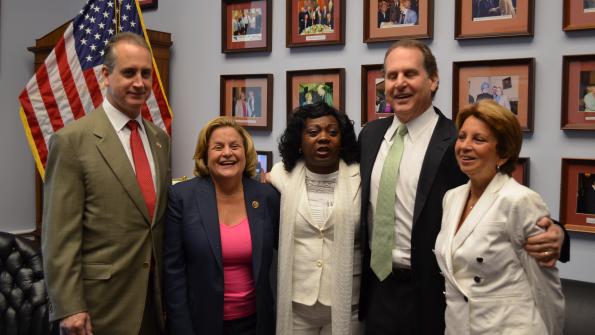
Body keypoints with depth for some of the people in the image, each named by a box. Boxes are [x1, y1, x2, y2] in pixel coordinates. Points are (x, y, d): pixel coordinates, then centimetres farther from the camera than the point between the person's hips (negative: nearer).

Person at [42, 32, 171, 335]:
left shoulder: (159, 138, 8)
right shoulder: (72, 140, -11)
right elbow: (59, 235, -13)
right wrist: (68, 308, -15)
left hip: (154, 294, 6)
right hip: (101, 298, -5)